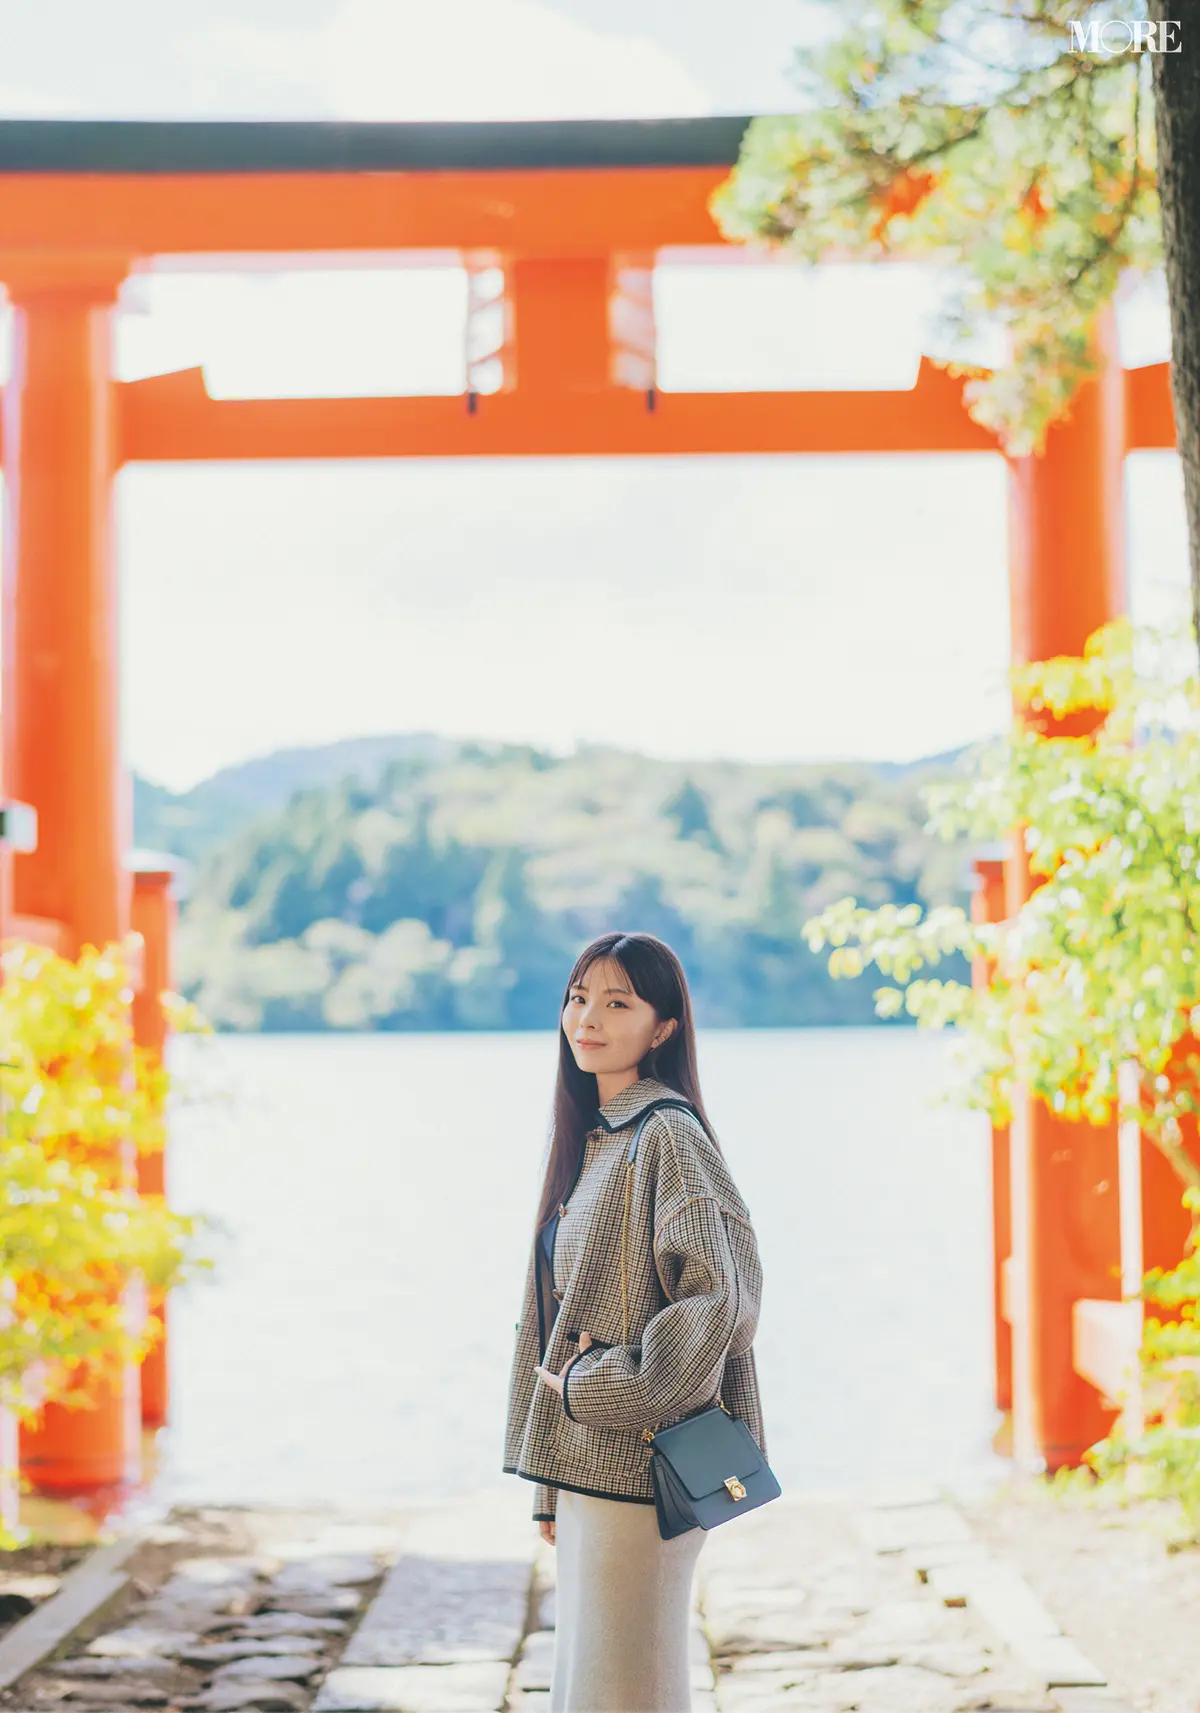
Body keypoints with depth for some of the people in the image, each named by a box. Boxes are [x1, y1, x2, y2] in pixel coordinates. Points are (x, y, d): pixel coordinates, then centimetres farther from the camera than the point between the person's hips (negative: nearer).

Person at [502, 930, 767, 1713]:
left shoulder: (667, 1134, -12)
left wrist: (594, 1387, -16)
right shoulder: (592, 1138, 15)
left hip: (638, 1469, -9)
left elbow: (719, 1294, -22)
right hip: (584, 1468, 9)